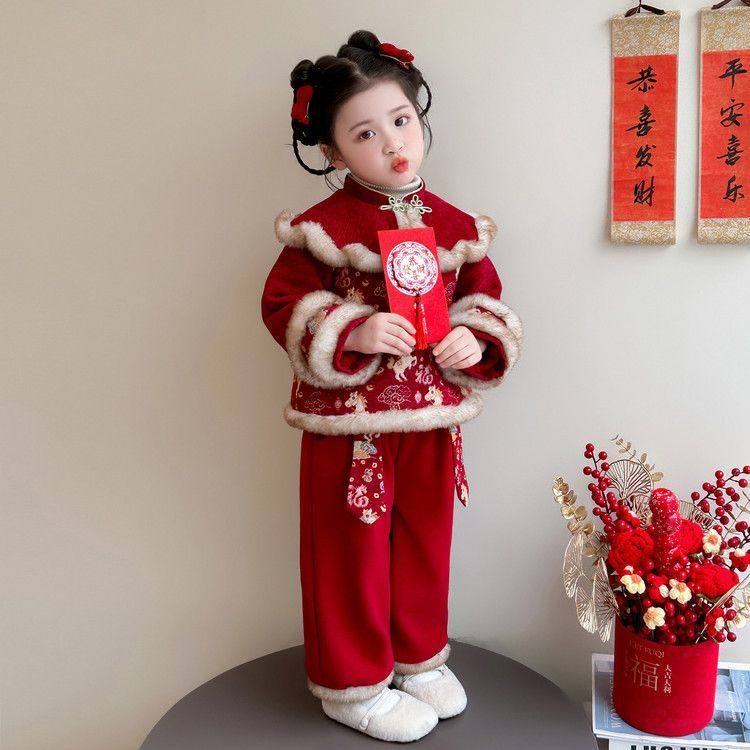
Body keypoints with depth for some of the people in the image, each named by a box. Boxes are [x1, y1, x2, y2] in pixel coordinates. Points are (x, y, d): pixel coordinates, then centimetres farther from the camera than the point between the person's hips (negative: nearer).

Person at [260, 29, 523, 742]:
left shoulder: (457, 226, 4)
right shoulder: (321, 228, -9)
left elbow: (486, 299, 12)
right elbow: (281, 304, -9)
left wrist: (476, 339, -9)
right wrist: (352, 332, -22)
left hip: (433, 417, 5)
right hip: (348, 422, -4)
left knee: (425, 545, 18)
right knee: (352, 552, 8)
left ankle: (418, 657, 41)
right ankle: (352, 684, 28)